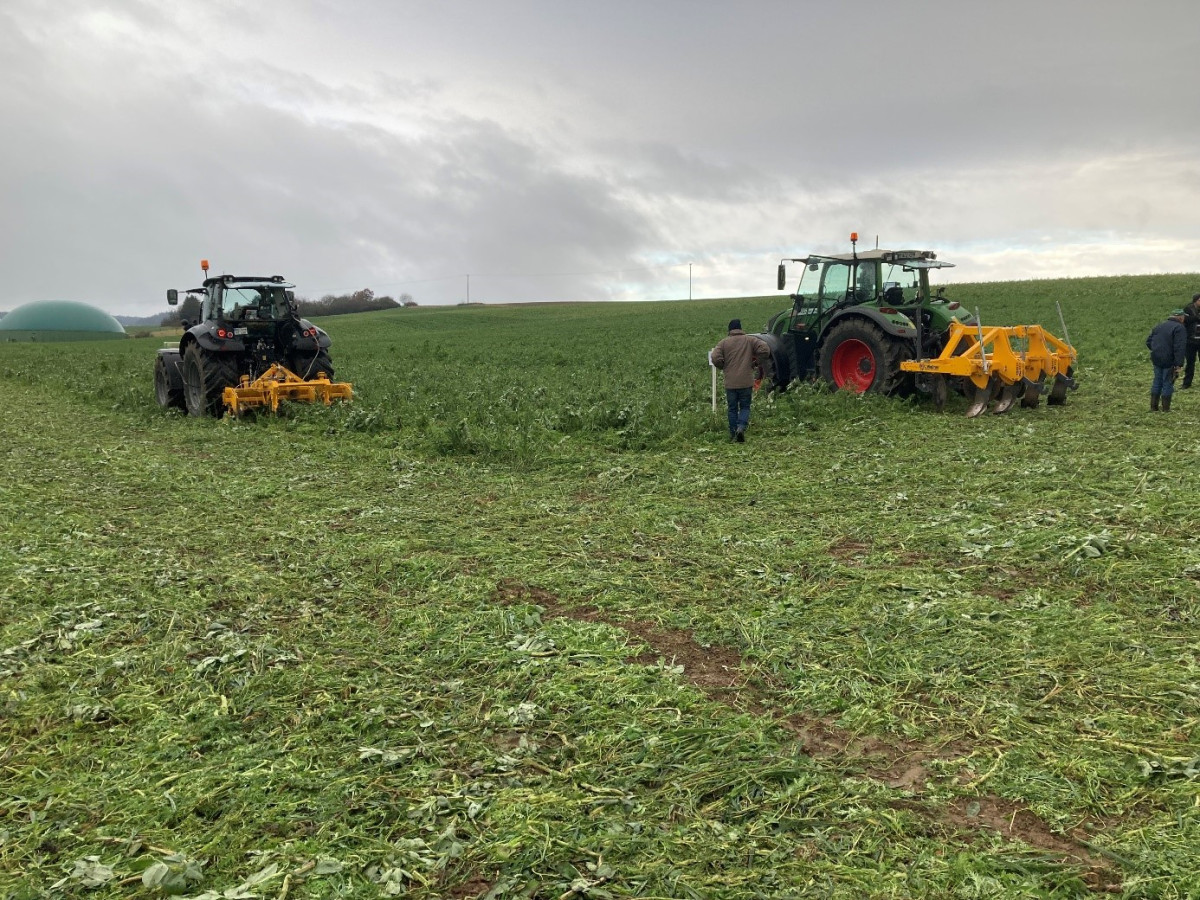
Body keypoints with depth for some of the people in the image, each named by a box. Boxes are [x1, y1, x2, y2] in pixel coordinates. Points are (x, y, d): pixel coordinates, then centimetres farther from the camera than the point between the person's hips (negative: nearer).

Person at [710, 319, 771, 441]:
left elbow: (715, 358, -10)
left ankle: (733, 434, 11)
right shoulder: (750, 340, 2)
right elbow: (765, 350, -9)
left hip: (730, 382, 0)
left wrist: (724, 367, 8)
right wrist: (756, 363, 4)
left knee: (732, 408, 11)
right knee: (745, 407, 9)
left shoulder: (724, 342, 1)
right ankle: (741, 427, -15)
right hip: (746, 381, 0)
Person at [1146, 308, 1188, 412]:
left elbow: (1148, 342, 16)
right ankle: (1166, 408, 8)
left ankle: (1153, 407, 17)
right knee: (1168, 383, 3)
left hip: (1156, 359, 6)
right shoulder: (1179, 328, -11)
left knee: (1157, 382, 15)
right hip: (1169, 361, -6)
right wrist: (1178, 364, -19)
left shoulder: (1159, 326, 13)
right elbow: (1179, 348, -18)